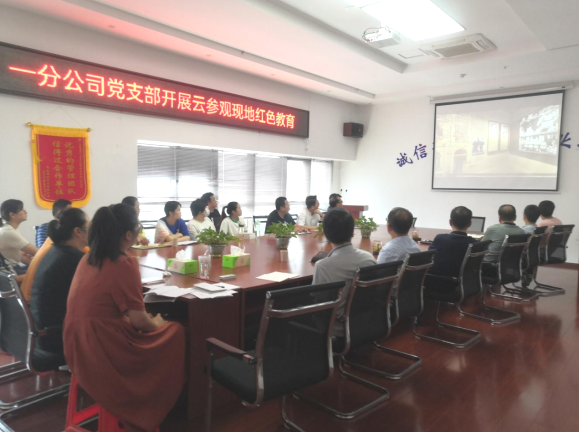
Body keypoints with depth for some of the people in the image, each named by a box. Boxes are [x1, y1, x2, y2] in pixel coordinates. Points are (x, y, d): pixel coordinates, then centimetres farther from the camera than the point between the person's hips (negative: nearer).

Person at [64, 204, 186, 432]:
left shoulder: (89, 258, 4)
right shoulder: (124, 264, -21)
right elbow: (140, 322, -16)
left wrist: (148, 320, 17)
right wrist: (157, 323, 6)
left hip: (79, 348, 8)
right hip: (101, 353, -8)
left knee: (152, 326, 24)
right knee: (176, 332, 8)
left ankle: (135, 411, 33)